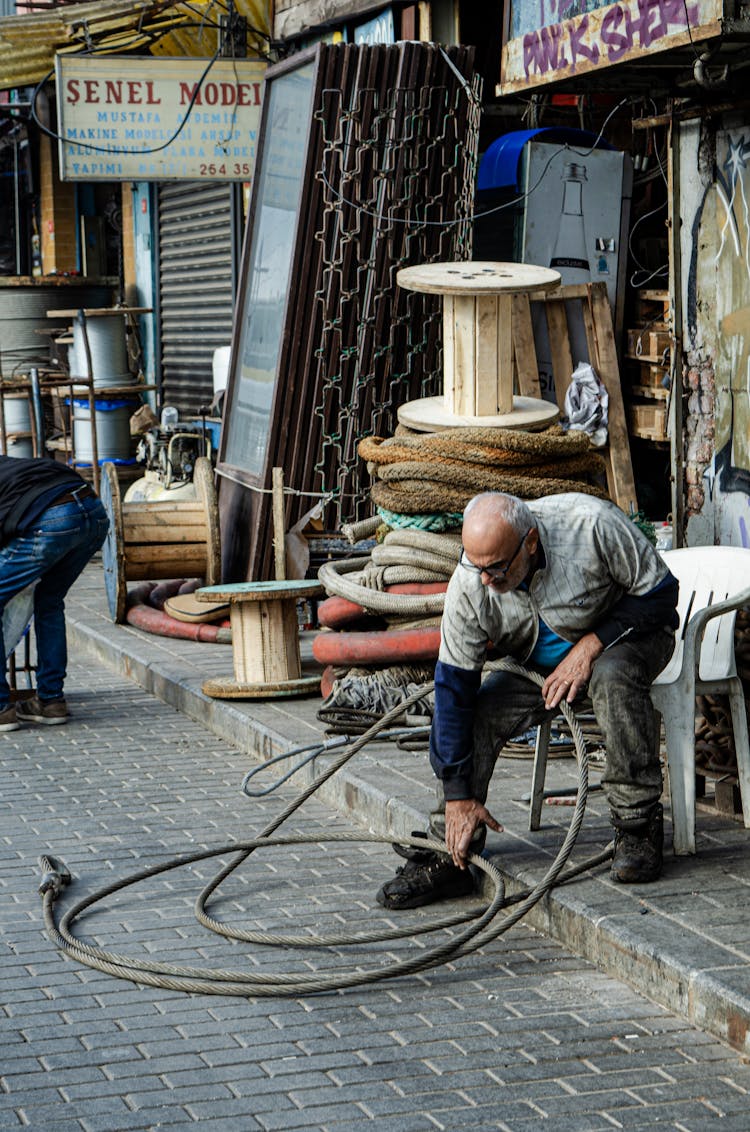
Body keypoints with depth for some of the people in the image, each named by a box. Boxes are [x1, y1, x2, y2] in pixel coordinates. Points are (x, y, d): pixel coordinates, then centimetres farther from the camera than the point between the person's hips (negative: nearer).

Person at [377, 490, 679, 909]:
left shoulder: (592, 524, -33)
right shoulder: (469, 585, -22)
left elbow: (660, 593, -19)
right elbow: (453, 686, -18)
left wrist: (590, 646, -30)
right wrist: (458, 796, -19)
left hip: (629, 635, -3)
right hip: (539, 665, 3)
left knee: (612, 677, -37)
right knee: (475, 713, -19)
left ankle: (639, 827, -25)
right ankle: (449, 855, -12)